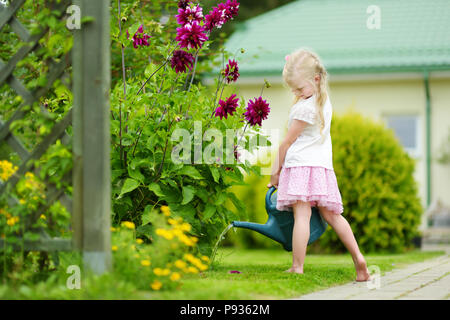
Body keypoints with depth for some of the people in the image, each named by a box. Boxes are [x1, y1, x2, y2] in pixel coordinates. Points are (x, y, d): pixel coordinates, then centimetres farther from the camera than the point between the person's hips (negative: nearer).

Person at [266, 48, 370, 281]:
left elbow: (287, 142, -5)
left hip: (301, 165, -9)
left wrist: (276, 170, 4)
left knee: (302, 214, -14)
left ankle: (297, 268, -20)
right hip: (323, 165, 9)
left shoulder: (305, 108, -14)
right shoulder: (324, 101, 12)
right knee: (331, 215, 14)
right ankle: (358, 258, 8)